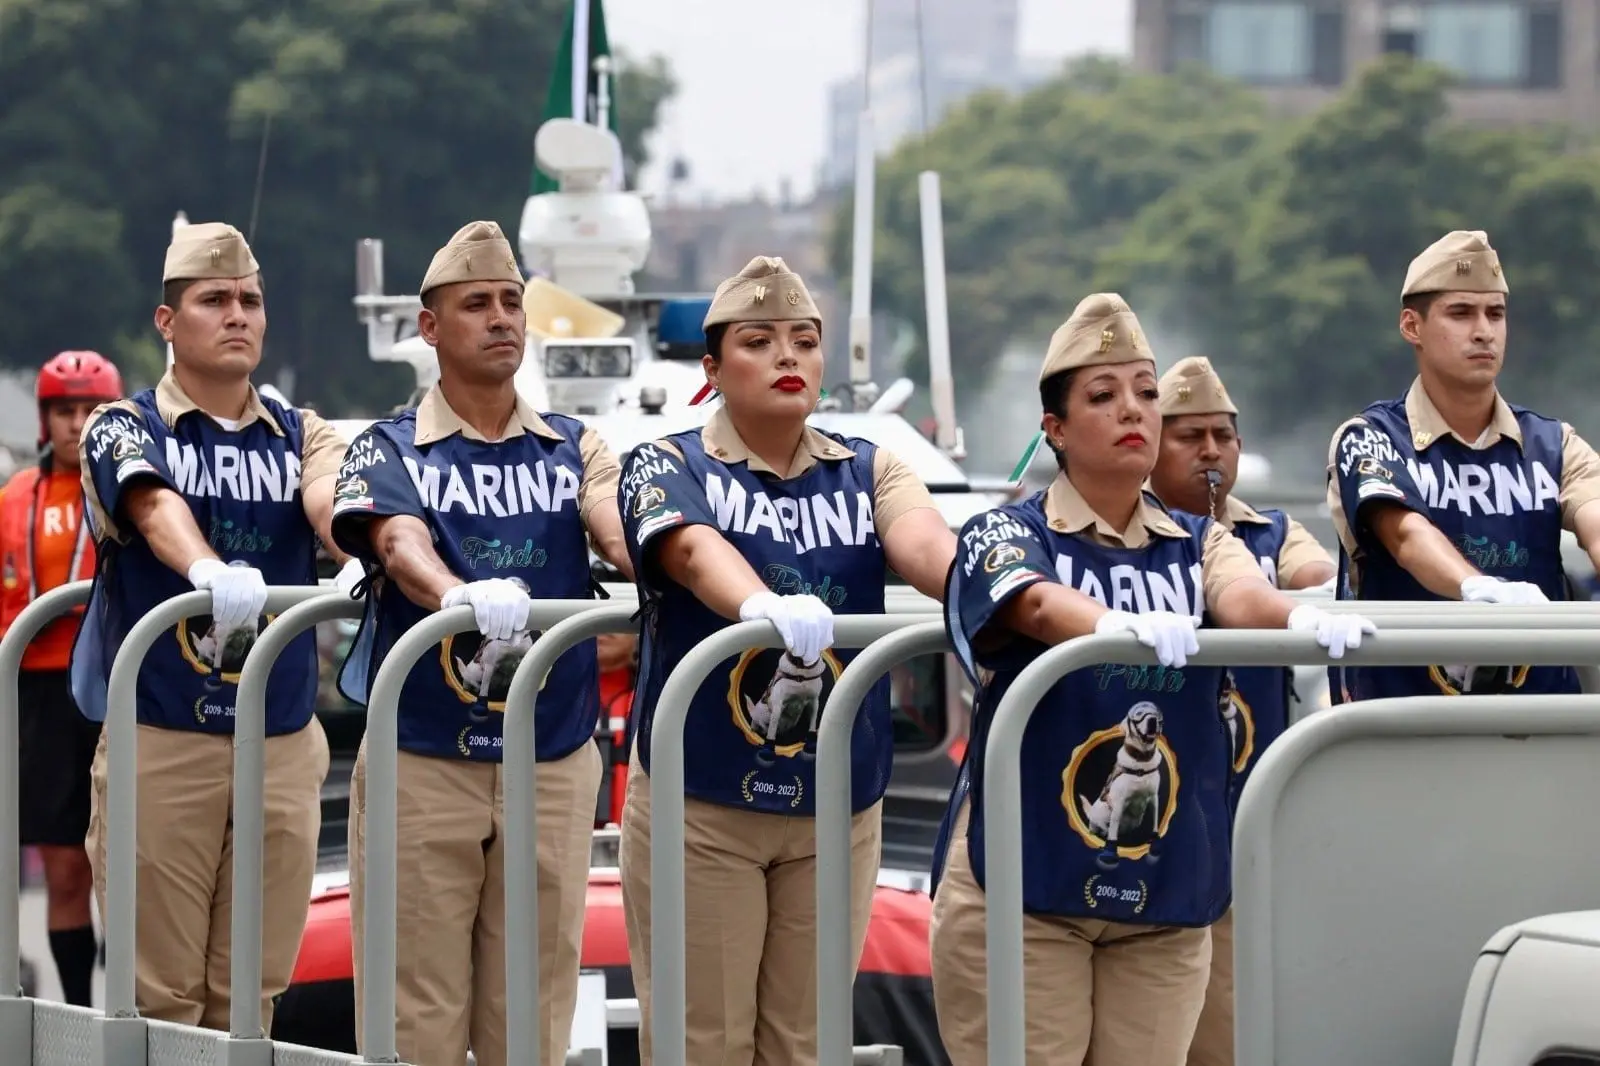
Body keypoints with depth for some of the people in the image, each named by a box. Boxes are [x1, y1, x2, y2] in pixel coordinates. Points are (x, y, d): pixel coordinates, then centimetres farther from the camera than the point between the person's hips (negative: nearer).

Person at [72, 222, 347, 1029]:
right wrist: (211, 570, -44)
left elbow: (333, 503, -12)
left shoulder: (301, 437, 11)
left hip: (282, 747, 3)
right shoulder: (124, 429, 2)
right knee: (160, 994, -1)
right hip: (158, 743, -3)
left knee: (251, 992, 6)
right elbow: (155, 507, -21)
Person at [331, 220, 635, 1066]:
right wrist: (460, 596, -44)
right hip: (423, 766, -2)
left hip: (553, 768, 2)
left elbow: (619, 529, -10)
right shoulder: (390, 452, 1)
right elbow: (402, 545, -20)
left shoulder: (574, 449, 10)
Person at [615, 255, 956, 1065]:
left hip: (838, 811, 3)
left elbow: (923, 543, -16)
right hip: (699, 806, -3)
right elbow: (694, 549, -26)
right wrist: (763, 605, -51)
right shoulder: (670, 469, -3)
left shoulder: (868, 473, 6)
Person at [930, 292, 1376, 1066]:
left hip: (1167, 893, 4)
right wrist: (1122, 626, -46)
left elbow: (1240, 598, -12)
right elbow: (1038, 604, -23)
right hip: (1021, 889, -4)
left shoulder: (1199, 546, 10)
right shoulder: (1007, 536, 0)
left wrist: (1301, 619, -37)